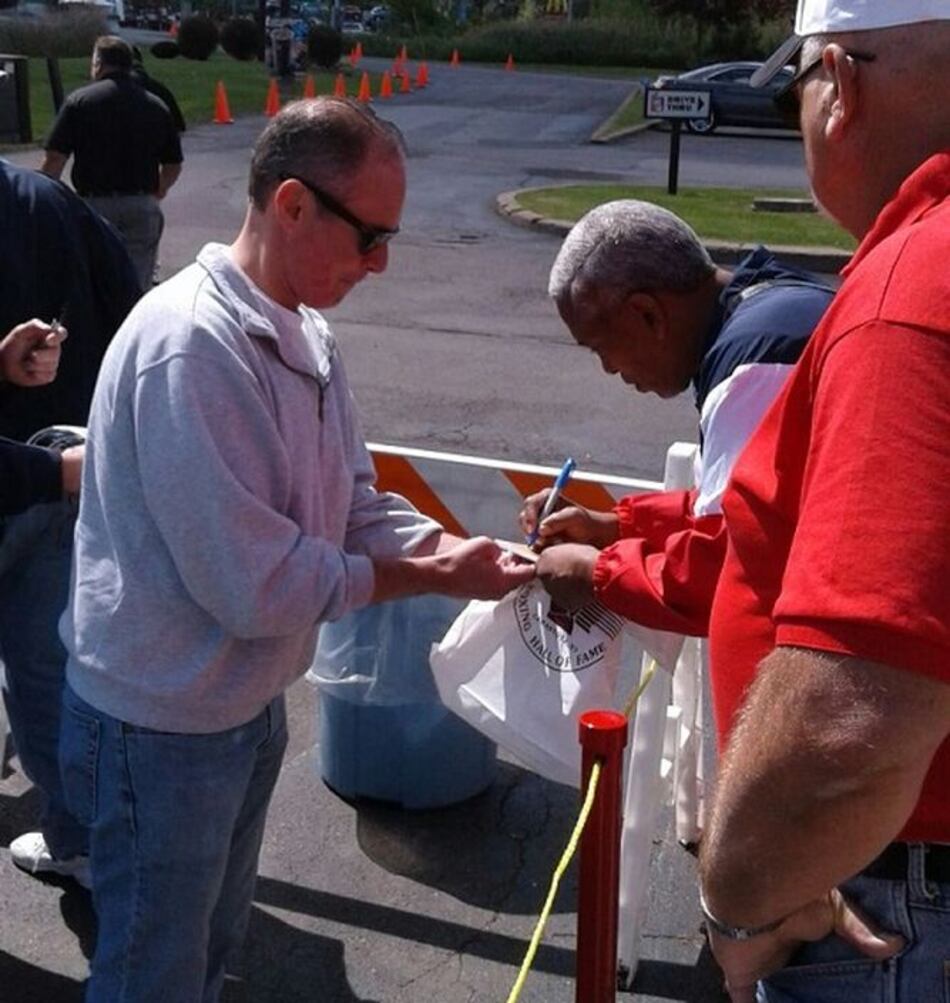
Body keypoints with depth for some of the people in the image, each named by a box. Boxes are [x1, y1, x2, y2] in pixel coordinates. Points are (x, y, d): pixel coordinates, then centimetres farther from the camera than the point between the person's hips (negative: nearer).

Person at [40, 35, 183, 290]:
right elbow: (173, 166, 9)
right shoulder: (157, 107, 6)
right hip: (142, 210, 2)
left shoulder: (79, 101, -2)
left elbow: (55, 159, -7)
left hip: (95, 204, -2)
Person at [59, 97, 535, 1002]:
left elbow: (354, 506, 4)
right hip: (162, 727, -8)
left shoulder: (303, 333, 3)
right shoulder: (193, 347, -28)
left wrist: (466, 554, -13)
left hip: (249, 703, 8)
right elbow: (258, 586, -29)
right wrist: (434, 580, -19)